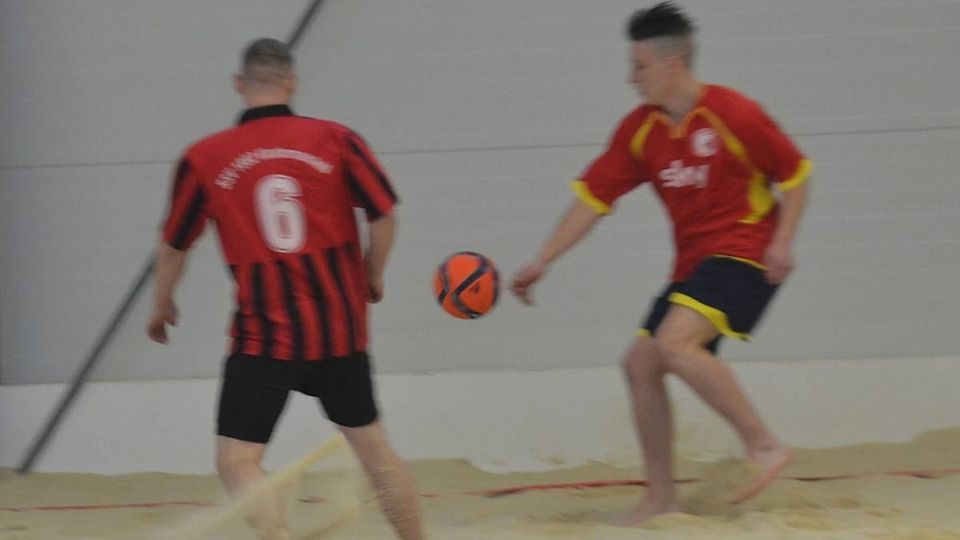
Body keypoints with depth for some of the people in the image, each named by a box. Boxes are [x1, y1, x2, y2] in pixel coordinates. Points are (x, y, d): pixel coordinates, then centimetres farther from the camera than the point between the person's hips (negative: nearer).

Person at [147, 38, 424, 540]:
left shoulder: (203, 159, -3)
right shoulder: (335, 139, -2)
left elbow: (173, 246, 6)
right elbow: (384, 214, -1)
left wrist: (161, 307, 24)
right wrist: (372, 278, 18)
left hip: (262, 339, -3)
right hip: (339, 329, 3)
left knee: (236, 462, -1)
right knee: (373, 447, 17)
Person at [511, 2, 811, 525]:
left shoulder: (733, 114, -14)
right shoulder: (639, 130, 5)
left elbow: (795, 173, -4)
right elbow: (592, 197, 7)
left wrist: (782, 242, -15)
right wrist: (542, 261, 3)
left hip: (744, 254, -8)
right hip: (693, 263, 8)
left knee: (674, 342, -27)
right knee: (640, 362, 2)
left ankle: (764, 445, -18)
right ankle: (660, 496, 12)